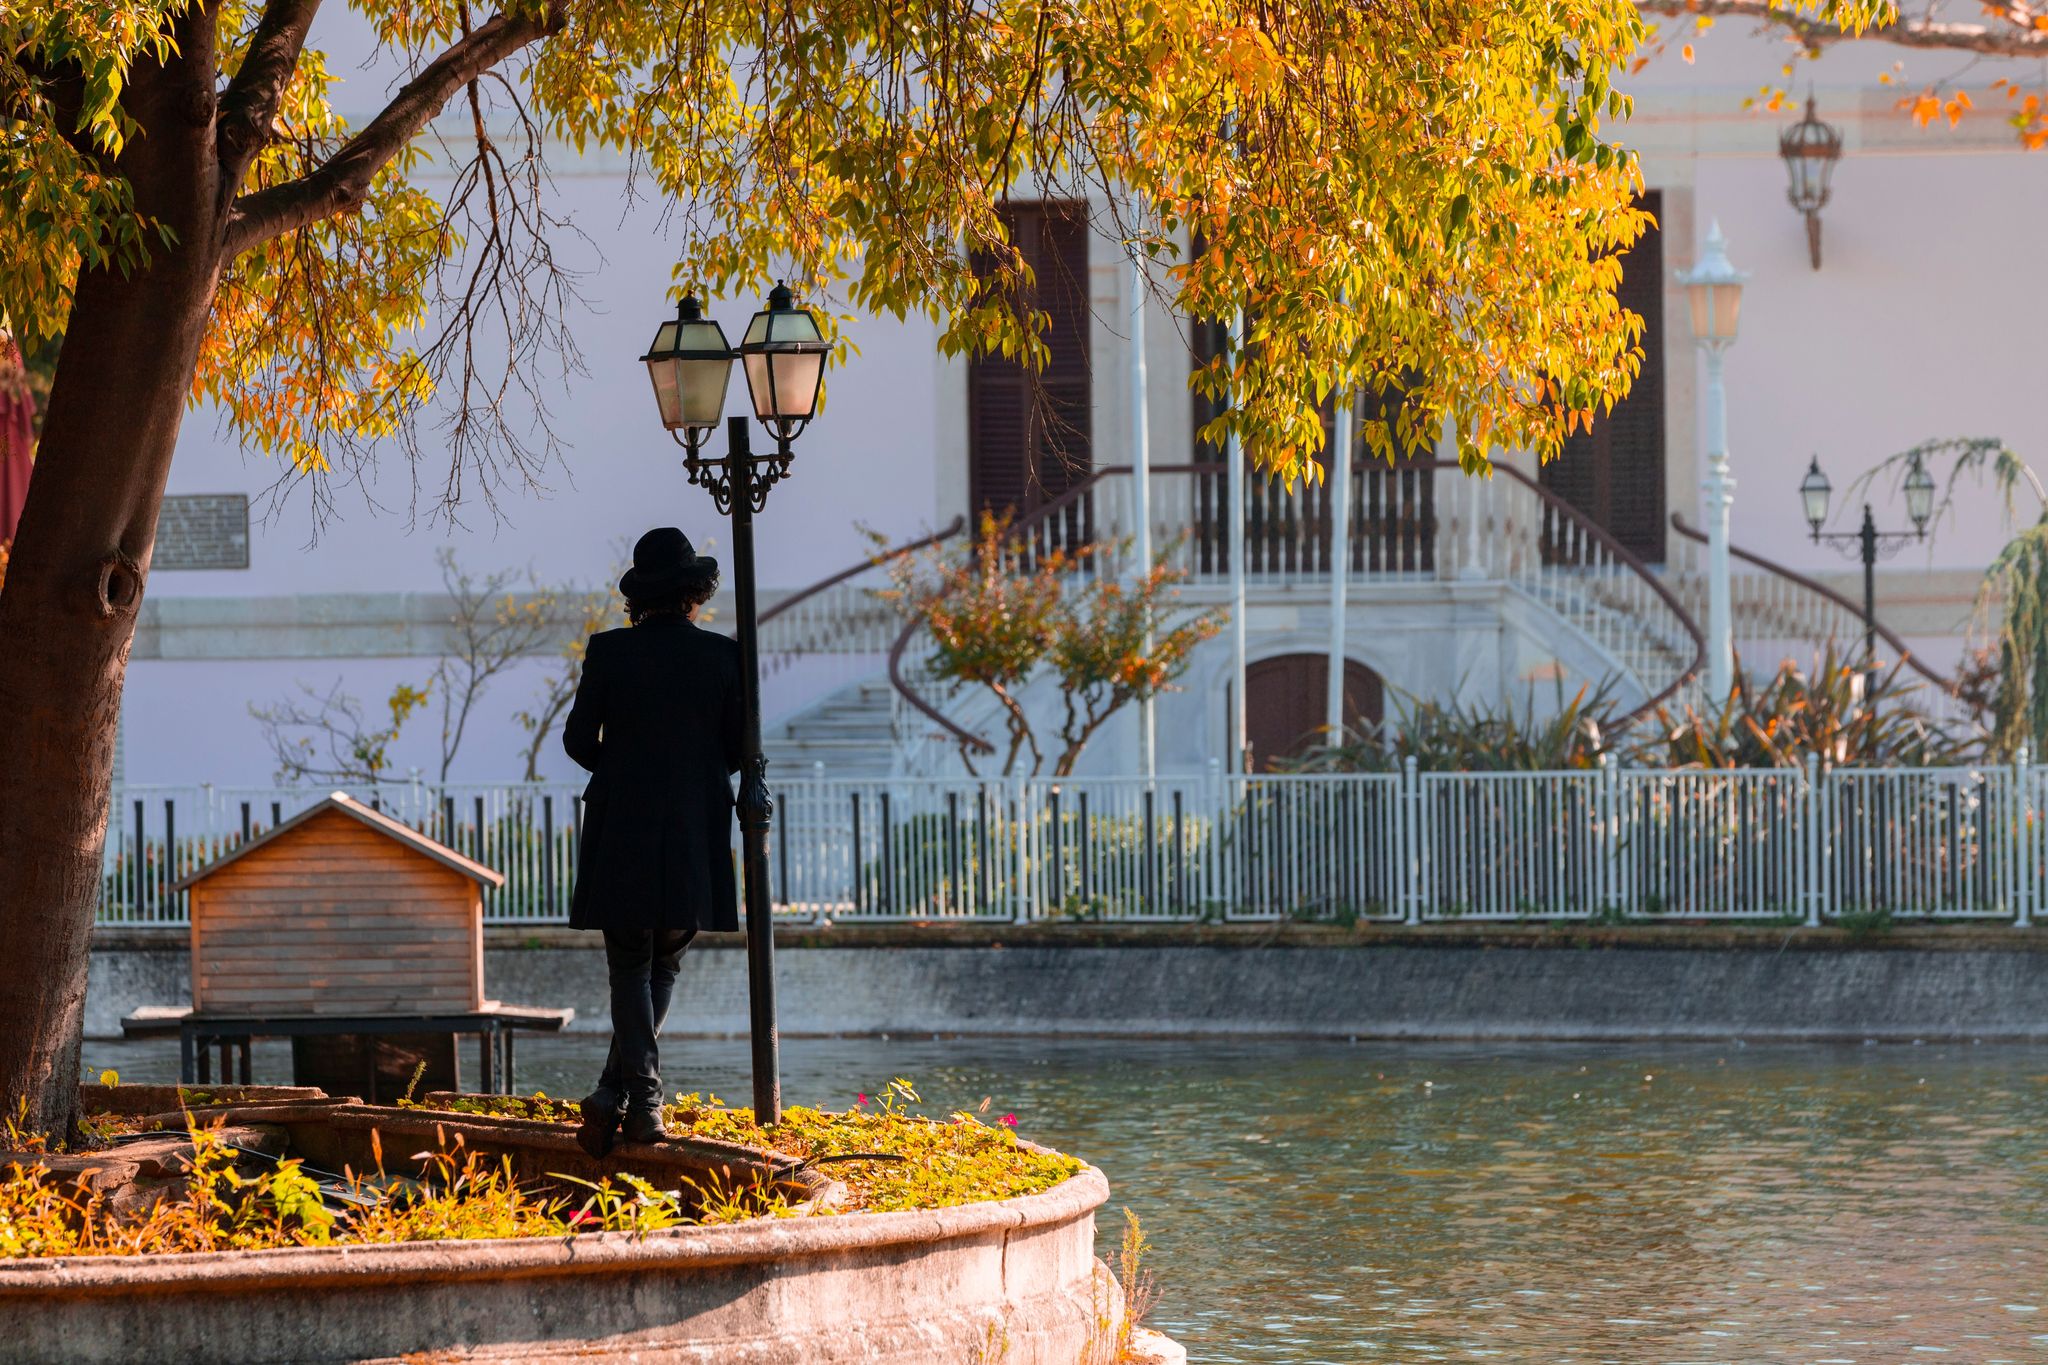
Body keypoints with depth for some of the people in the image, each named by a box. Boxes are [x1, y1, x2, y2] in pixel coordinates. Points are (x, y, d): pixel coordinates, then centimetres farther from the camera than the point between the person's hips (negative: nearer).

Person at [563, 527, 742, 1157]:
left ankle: (643, 1101, -6)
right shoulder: (722, 656, -3)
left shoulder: (609, 651, -5)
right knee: (663, 966, 14)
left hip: (622, 830, -1)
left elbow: (578, 738, 0)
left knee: (630, 968, 7)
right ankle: (615, 1094, 8)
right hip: (697, 837, 1)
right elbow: (740, 749, 1)